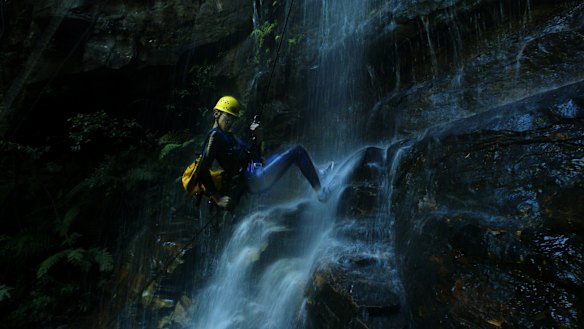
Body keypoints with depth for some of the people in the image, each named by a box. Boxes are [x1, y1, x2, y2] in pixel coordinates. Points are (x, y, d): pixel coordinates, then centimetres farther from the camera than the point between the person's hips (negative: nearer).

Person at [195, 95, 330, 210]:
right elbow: (202, 171, -18)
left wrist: (255, 136, 6)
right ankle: (319, 191, -5)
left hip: (256, 173, 11)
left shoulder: (228, 136, 21)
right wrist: (217, 198, -19)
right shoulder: (214, 135, -8)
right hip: (254, 180, -11)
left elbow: (253, 155, 22)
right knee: (297, 151, -8)